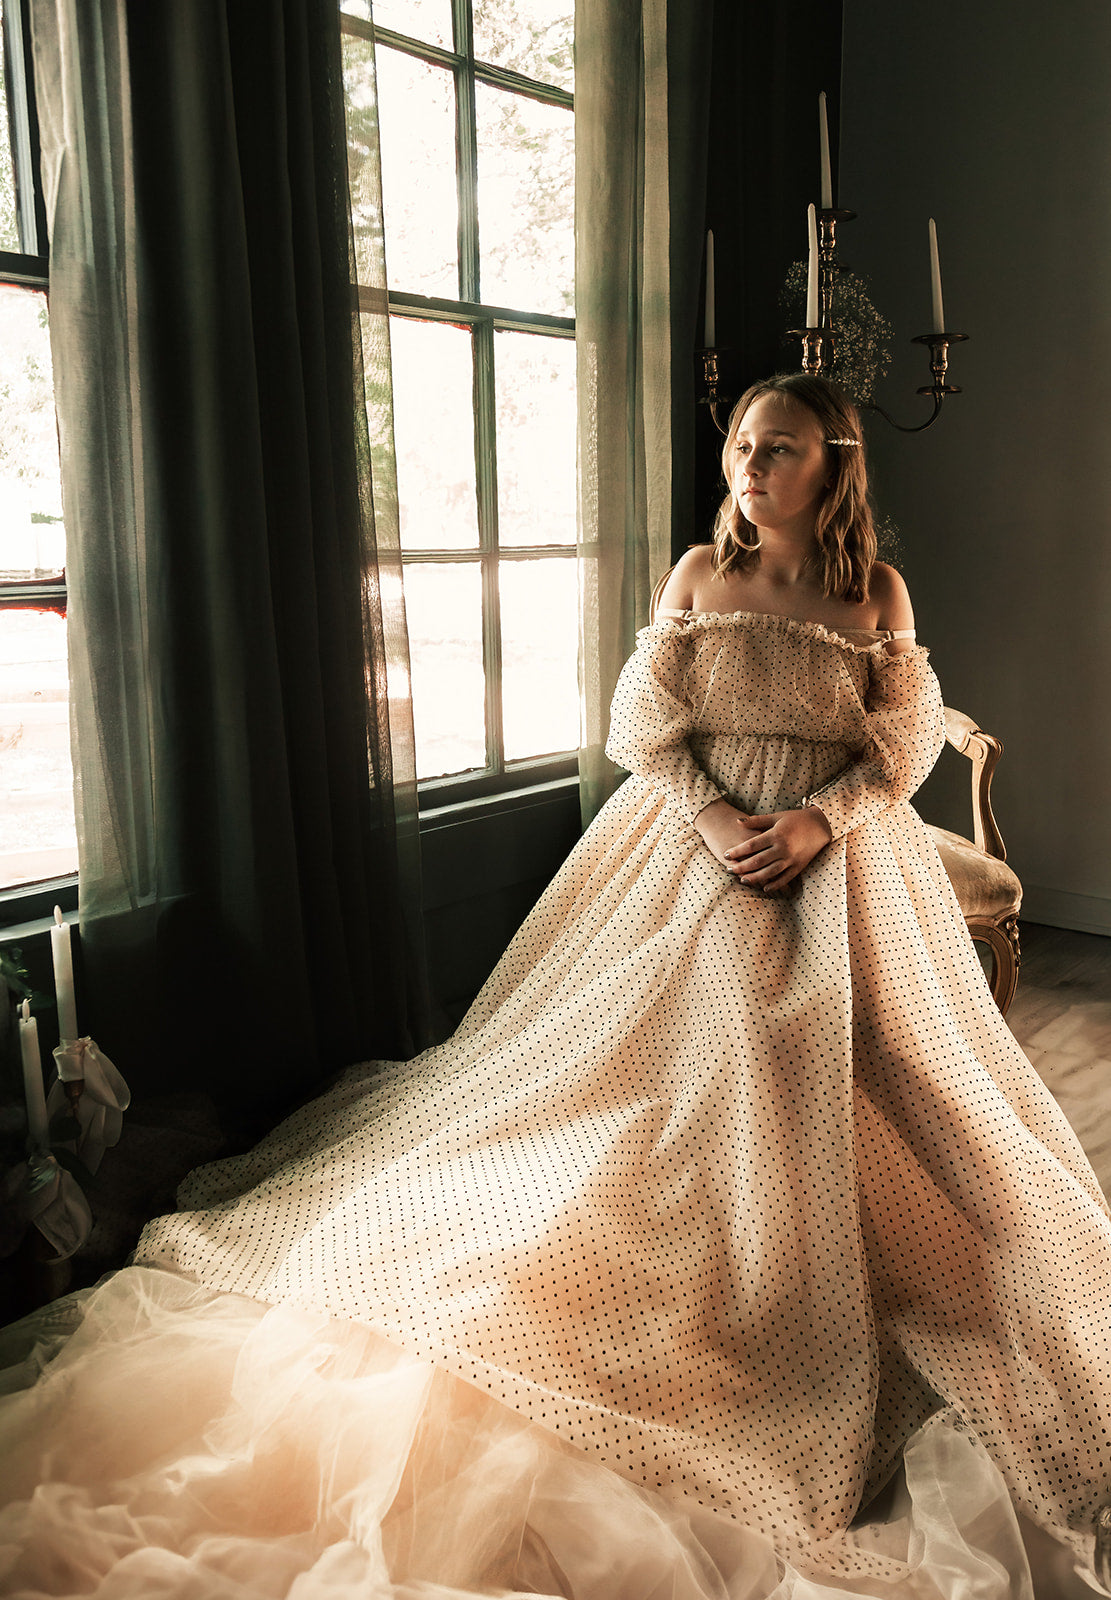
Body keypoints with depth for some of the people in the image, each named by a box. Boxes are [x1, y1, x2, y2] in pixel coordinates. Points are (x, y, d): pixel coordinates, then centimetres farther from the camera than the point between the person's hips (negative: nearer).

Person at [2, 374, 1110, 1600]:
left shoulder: (879, 592, 2)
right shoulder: (697, 576, 2)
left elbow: (905, 744, 1)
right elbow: (644, 728, -1)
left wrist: (818, 819, -16)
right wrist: (715, 817, -16)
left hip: (838, 865, 1)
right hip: (696, 848, 0)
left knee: (826, 1096, 4)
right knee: (670, 1069, -2)